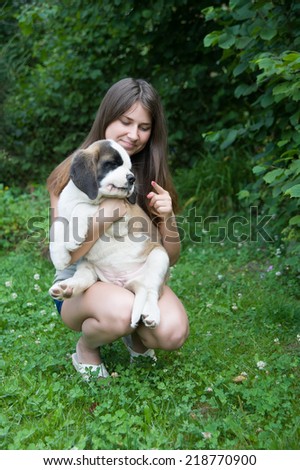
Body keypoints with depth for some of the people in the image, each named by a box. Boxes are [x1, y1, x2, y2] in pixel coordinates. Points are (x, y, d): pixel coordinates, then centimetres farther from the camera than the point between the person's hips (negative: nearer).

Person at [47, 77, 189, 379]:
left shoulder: (151, 174, -2)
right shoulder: (73, 173, -11)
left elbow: (171, 258, 1)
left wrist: (166, 218, -19)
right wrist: (102, 217, -28)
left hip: (138, 281, 3)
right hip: (80, 285, -2)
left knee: (173, 333, -27)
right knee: (121, 310, -36)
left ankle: (136, 337, 10)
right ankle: (86, 348, 0)